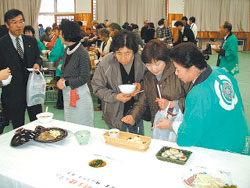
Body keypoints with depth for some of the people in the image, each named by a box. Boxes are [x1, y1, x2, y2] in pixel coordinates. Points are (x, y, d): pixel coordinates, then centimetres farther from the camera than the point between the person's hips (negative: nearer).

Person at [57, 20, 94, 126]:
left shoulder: (82, 53, -16)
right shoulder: (67, 50, 7)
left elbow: (85, 78, -16)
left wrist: (66, 83, -14)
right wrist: (62, 79, -3)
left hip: (79, 95, -8)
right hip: (67, 94, 8)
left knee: (81, 126, 4)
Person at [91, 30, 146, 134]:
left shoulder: (141, 60, -15)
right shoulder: (106, 62, -18)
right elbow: (97, 87, -10)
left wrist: (141, 85, -20)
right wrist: (115, 97, -23)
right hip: (115, 114, -1)